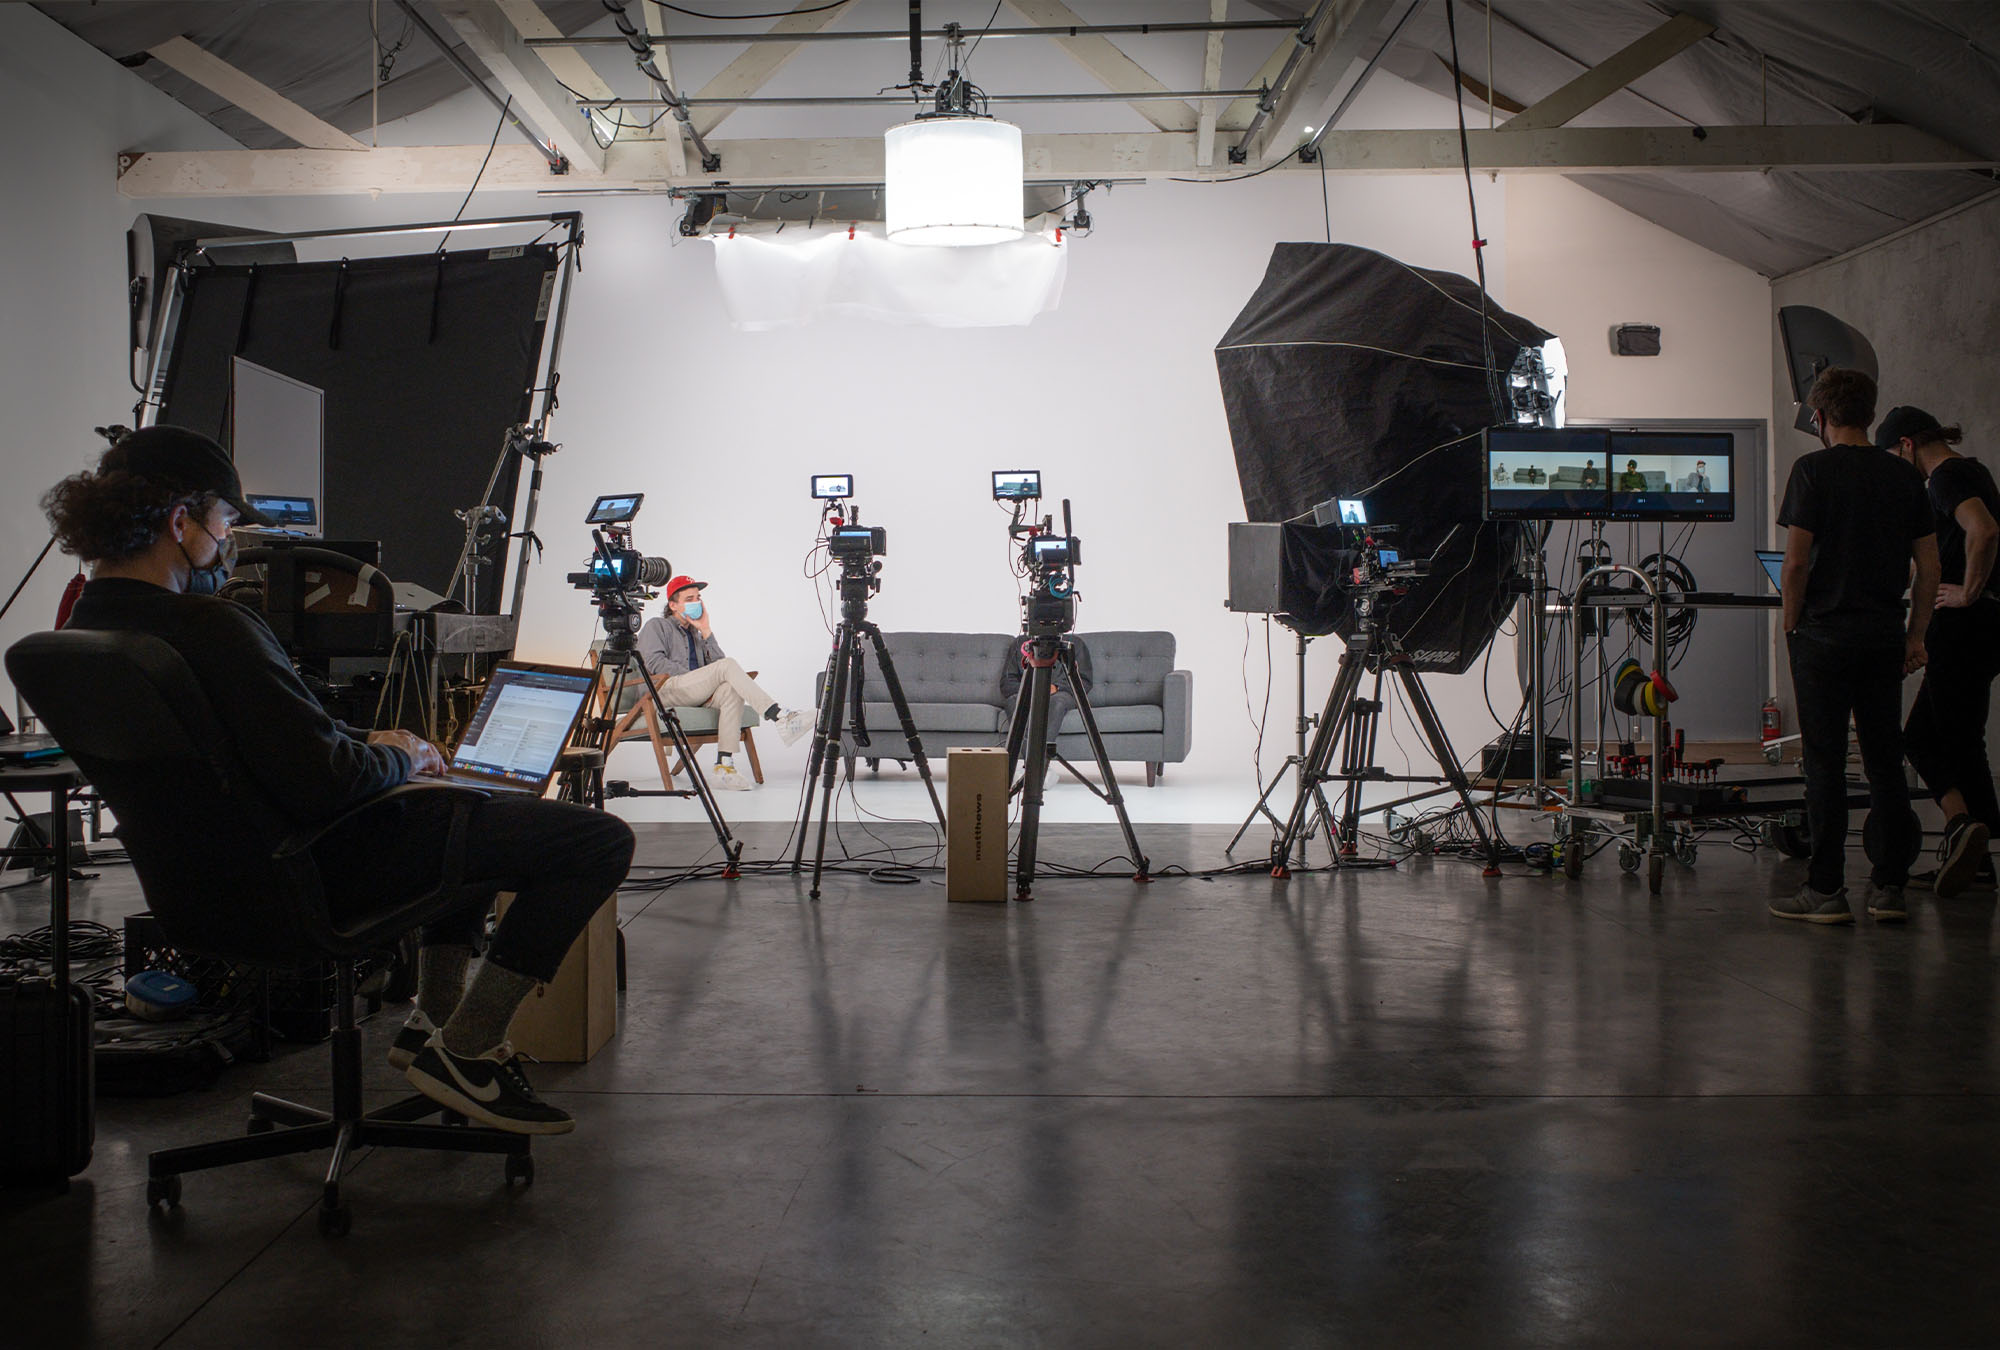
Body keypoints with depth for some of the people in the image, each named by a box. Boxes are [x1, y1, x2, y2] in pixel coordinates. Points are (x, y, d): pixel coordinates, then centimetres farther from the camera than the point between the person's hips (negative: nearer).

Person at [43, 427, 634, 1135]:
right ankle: (464, 1049, -3)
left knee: (481, 809, 34)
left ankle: (434, 1016, 30)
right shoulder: (209, 627, -30)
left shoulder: (90, 620, 2)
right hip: (320, 870, -11)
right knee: (599, 840, -9)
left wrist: (364, 740, 7)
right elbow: (324, 782, -32)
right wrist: (397, 757, -12)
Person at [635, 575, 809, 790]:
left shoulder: (695, 632, 30)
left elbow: (716, 663, 13)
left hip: (697, 694, 6)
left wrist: (706, 632, 5)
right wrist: (697, 678, -10)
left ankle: (724, 766, -39)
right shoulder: (657, 626, 15)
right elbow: (655, 662, -6)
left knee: (732, 689, -29)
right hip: (667, 689, -6)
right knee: (728, 665, -25)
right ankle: (780, 718, -37)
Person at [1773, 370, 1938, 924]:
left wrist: (1791, 627, -1)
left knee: (1825, 763, 0)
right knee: (1885, 762, 9)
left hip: (1826, 634, -4)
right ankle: (1889, 887, 12)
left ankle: (1826, 890, 3)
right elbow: (1929, 569, 7)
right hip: (1885, 637, 5)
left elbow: (1796, 561, -12)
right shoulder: (1905, 476, 8)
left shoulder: (1814, 469, -7)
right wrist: (1915, 636, 14)